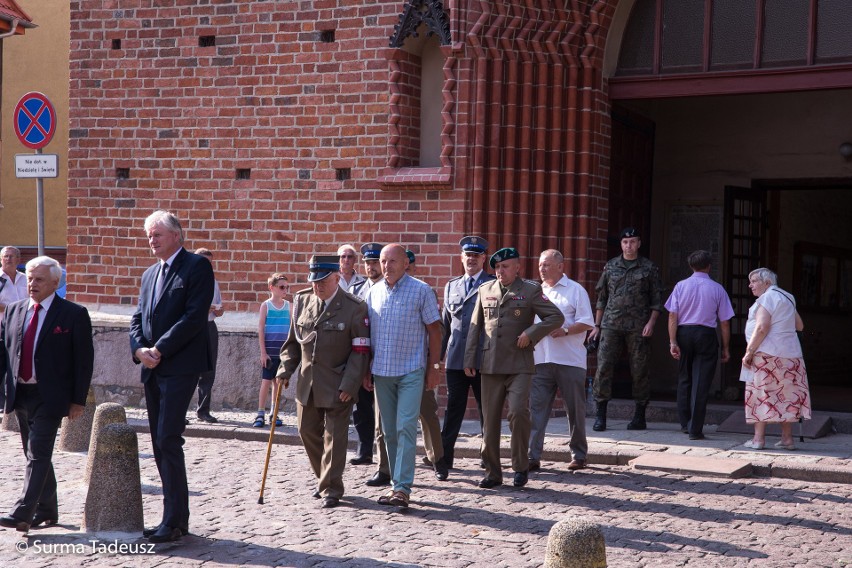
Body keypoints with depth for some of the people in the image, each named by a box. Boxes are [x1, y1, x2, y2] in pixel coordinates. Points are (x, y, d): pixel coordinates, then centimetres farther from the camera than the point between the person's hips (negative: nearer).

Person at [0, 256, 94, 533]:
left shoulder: (74, 315, -6)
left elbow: (84, 360, -6)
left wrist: (78, 400, -9)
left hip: (50, 396, -6)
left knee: (38, 453, -11)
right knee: (35, 454, 13)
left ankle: (22, 513, -14)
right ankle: (46, 511, 24)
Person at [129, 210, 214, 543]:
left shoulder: (197, 266, -5)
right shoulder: (150, 274, 21)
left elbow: (194, 316, -14)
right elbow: (138, 318, 17)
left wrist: (159, 349, -15)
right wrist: (139, 349, -3)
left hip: (180, 366, -8)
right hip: (153, 369, 8)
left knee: (168, 440, -13)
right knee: (161, 444, 8)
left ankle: (174, 521, -9)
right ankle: (176, 518, 15)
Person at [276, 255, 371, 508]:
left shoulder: (355, 307, -10)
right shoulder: (301, 300, 5)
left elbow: (360, 351, -10)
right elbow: (293, 340, 14)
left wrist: (348, 385, -16)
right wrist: (286, 369, 1)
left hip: (337, 386, -5)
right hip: (307, 383, 5)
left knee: (334, 437, -1)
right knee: (308, 432, 13)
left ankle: (331, 489, 9)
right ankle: (325, 478, 31)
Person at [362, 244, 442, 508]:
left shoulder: (421, 291, -4)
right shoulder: (374, 292, 8)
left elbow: (434, 331, -2)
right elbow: (367, 333, 13)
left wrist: (433, 368, -5)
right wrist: (366, 369, 10)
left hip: (411, 371, -5)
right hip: (381, 372, 5)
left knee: (405, 427, -11)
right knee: (389, 431, 10)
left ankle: (403, 487, -11)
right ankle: (395, 483, 19)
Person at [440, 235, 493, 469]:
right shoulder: (451, 286, 16)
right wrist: (439, 354, 15)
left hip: (483, 359, -4)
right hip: (455, 359, 4)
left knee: (487, 410, 5)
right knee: (453, 408, 7)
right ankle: (445, 456, 11)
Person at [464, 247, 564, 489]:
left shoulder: (530, 290, 1)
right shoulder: (485, 290, 12)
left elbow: (556, 317, 0)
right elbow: (475, 327, 15)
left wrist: (531, 333, -11)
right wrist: (469, 359, 10)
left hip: (519, 365, -4)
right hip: (490, 365, 4)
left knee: (519, 412, -16)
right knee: (490, 419, 5)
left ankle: (521, 467, 1)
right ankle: (492, 473, 15)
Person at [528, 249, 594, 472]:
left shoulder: (575, 290, 1)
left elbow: (587, 322, -5)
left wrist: (565, 331, -18)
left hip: (569, 360, -4)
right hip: (540, 360, 4)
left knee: (575, 409, 6)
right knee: (536, 408, -4)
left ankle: (579, 455, 18)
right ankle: (532, 456, -3)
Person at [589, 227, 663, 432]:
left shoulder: (649, 268, 6)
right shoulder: (610, 267, 12)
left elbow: (657, 300, 4)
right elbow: (601, 298, 16)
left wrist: (651, 323, -9)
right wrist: (597, 326, 12)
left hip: (638, 328, -2)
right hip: (611, 325, 2)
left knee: (639, 371, 2)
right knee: (603, 367, -7)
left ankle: (640, 417, 11)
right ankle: (600, 415, -2)